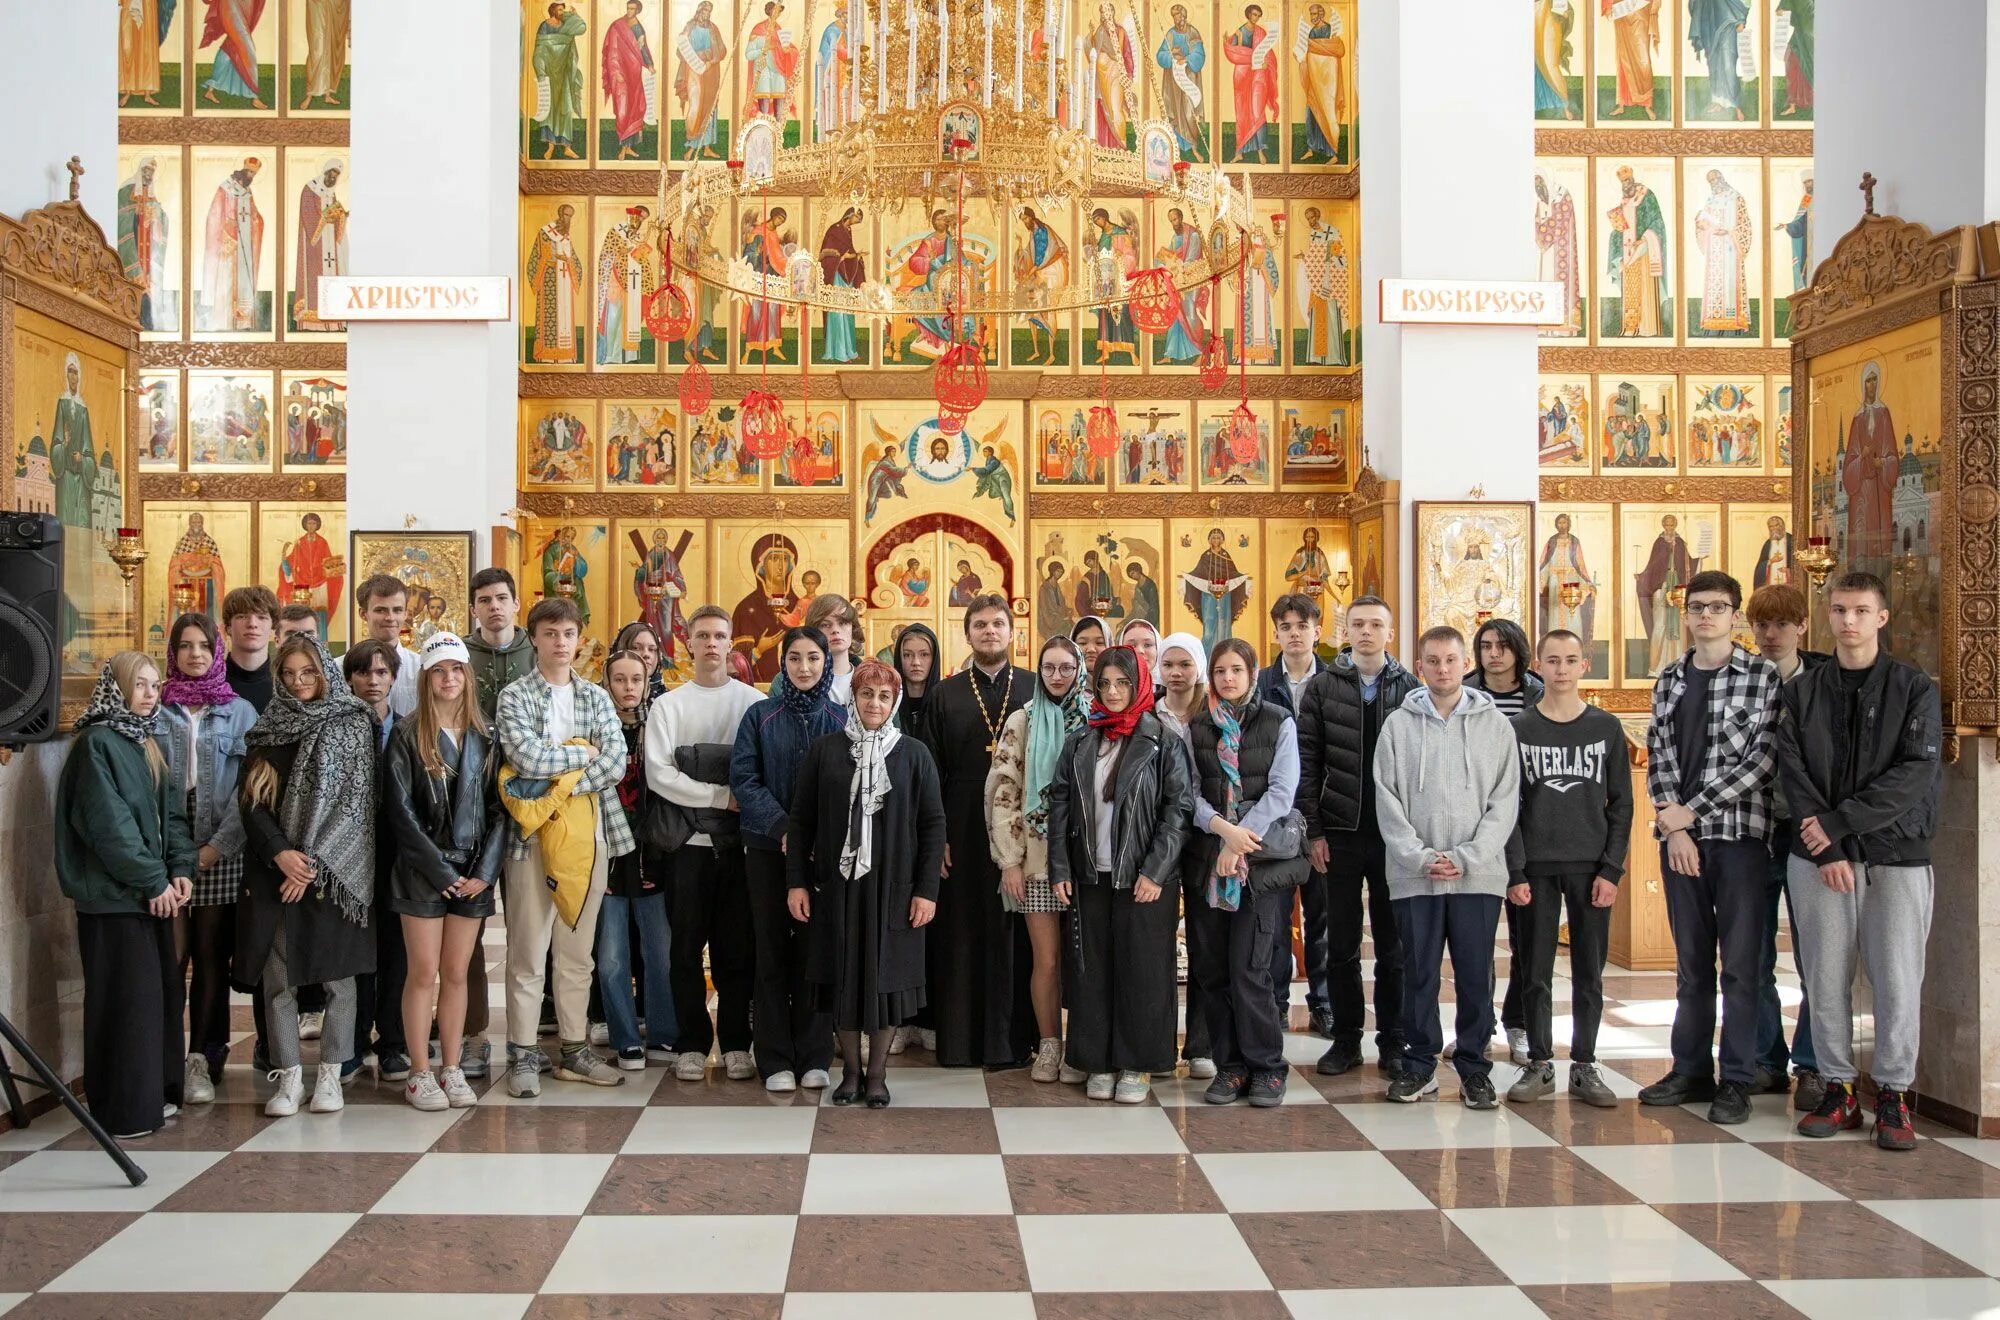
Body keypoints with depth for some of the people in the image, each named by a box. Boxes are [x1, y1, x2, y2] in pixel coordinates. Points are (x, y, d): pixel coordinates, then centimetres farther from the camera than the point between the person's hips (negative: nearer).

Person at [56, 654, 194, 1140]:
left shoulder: (146, 743, 15)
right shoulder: (97, 743, -11)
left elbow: (172, 811, 12)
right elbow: (108, 824, -18)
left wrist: (180, 868, -2)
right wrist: (154, 881, -15)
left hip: (153, 892, 8)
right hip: (114, 895, -8)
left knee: (163, 992, 11)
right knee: (128, 1001, -5)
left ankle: (157, 1094, 21)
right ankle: (126, 1112, 2)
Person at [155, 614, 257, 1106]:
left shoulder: (239, 712, 7)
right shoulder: (154, 710, 7)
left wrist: (219, 844, -9)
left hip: (220, 855, 0)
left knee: (212, 958, 3)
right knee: (169, 957, -4)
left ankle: (203, 1061, 9)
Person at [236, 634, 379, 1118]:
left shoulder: (353, 723, 3)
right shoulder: (266, 728, 11)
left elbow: (354, 798, -4)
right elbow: (252, 801, 5)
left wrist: (314, 861, -11)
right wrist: (280, 852, -11)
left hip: (334, 871, -2)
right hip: (273, 870, 3)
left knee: (338, 974, 0)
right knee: (278, 976, 1)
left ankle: (330, 1073, 10)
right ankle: (288, 1075, 8)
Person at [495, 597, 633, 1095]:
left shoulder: (596, 697, 12)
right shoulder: (515, 696, 1)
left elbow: (616, 762, -2)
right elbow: (526, 758, -15)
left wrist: (562, 787, -13)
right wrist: (583, 753, -5)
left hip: (590, 833, 4)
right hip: (533, 833, -4)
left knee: (578, 952, 10)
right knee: (528, 954, -1)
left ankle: (576, 1049, 18)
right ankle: (523, 1055, 6)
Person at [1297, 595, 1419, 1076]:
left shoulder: (1411, 689, 3)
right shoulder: (1322, 688, 3)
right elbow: (1307, 763, 1)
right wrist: (1313, 830, -5)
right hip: (1341, 834, 0)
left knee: (1394, 944, 7)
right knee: (1342, 944, 7)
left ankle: (1393, 1041, 17)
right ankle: (1346, 1039, 17)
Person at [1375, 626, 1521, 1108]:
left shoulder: (1495, 724, 5)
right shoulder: (1398, 724, 5)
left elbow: (1505, 802, 0)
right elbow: (1387, 801, 1)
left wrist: (1466, 858, -9)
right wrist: (1421, 857, -9)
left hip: (1478, 874, 0)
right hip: (1414, 875, 0)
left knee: (1476, 974, 3)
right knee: (1419, 973, 5)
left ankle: (1473, 1065, 14)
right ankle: (1420, 1063, 16)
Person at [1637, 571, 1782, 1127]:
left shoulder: (1764, 676, -2)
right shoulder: (1669, 680, 12)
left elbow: (1764, 757, -9)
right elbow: (1659, 757, 8)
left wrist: (1693, 810, -10)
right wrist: (1673, 827, -6)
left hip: (1741, 831, -4)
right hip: (1679, 835, 4)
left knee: (1739, 962, -1)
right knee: (1691, 960, 11)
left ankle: (1736, 1081, 7)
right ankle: (1691, 1071, 19)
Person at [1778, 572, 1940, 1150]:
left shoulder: (1915, 688, 3)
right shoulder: (1801, 691, 8)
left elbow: (1915, 773, -8)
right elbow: (1793, 773, 0)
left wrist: (1838, 822, -14)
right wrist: (1828, 850, -11)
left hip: (1897, 856, -2)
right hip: (1819, 859, 2)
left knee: (1898, 983, -1)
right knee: (1826, 980, 4)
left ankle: (1894, 1094, 11)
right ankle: (1839, 1088, 15)